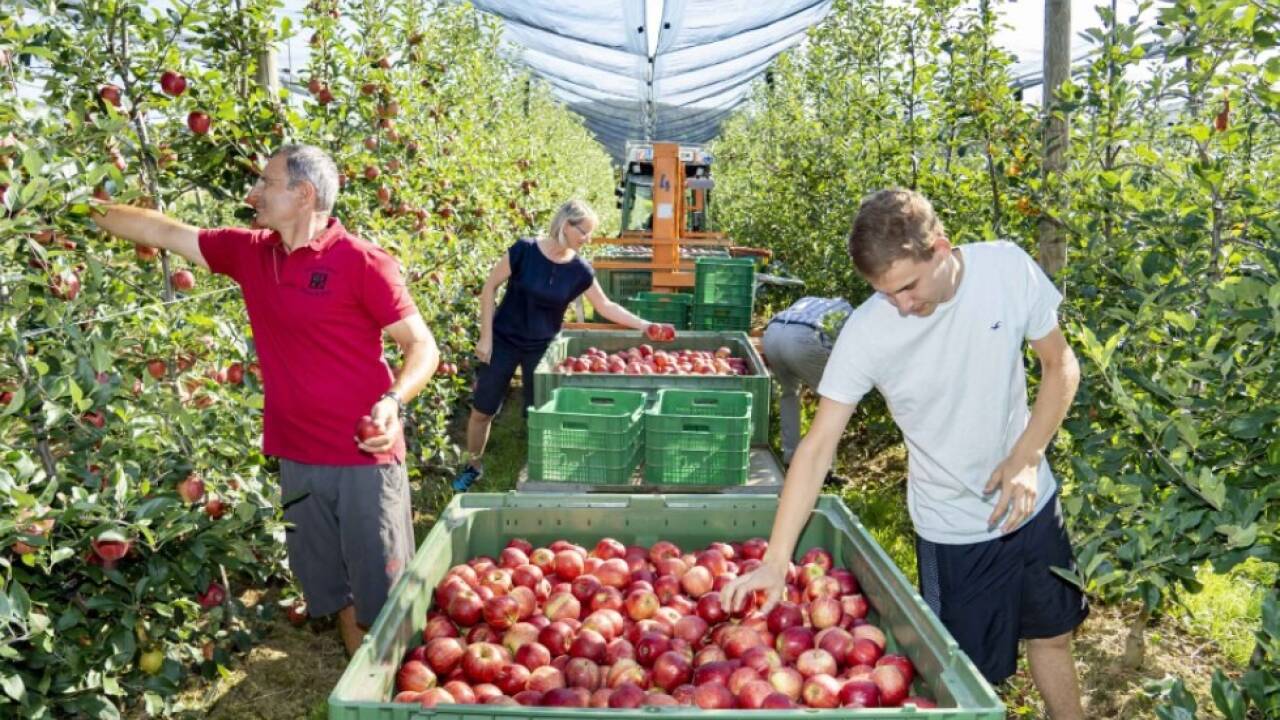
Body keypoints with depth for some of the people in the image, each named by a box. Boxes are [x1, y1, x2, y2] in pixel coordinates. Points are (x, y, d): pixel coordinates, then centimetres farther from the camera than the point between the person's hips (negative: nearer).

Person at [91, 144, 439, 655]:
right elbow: (162, 232, 17)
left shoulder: (363, 263, -12)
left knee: (384, 593, 2)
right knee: (330, 587, 18)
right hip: (297, 458, 7)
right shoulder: (249, 253, 6)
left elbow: (423, 347, -11)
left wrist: (393, 400, -28)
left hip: (364, 457, -6)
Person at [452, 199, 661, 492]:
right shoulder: (524, 250, -18)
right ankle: (473, 466, 30)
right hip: (503, 341, -2)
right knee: (482, 410, 7)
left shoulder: (580, 270, -9)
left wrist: (645, 326, -5)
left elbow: (606, 307, 3)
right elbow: (490, 287, -10)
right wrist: (486, 336, -11)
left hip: (543, 347, 2)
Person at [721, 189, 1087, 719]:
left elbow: (1060, 365, -3)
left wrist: (1026, 459, -16)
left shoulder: (1009, 268, -17)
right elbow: (818, 446, -22)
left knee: (1052, 635, 22)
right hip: (953, 529, -3)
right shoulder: (866, 332, -24)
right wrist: (776, 562, -25)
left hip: (1030, 502, 3)